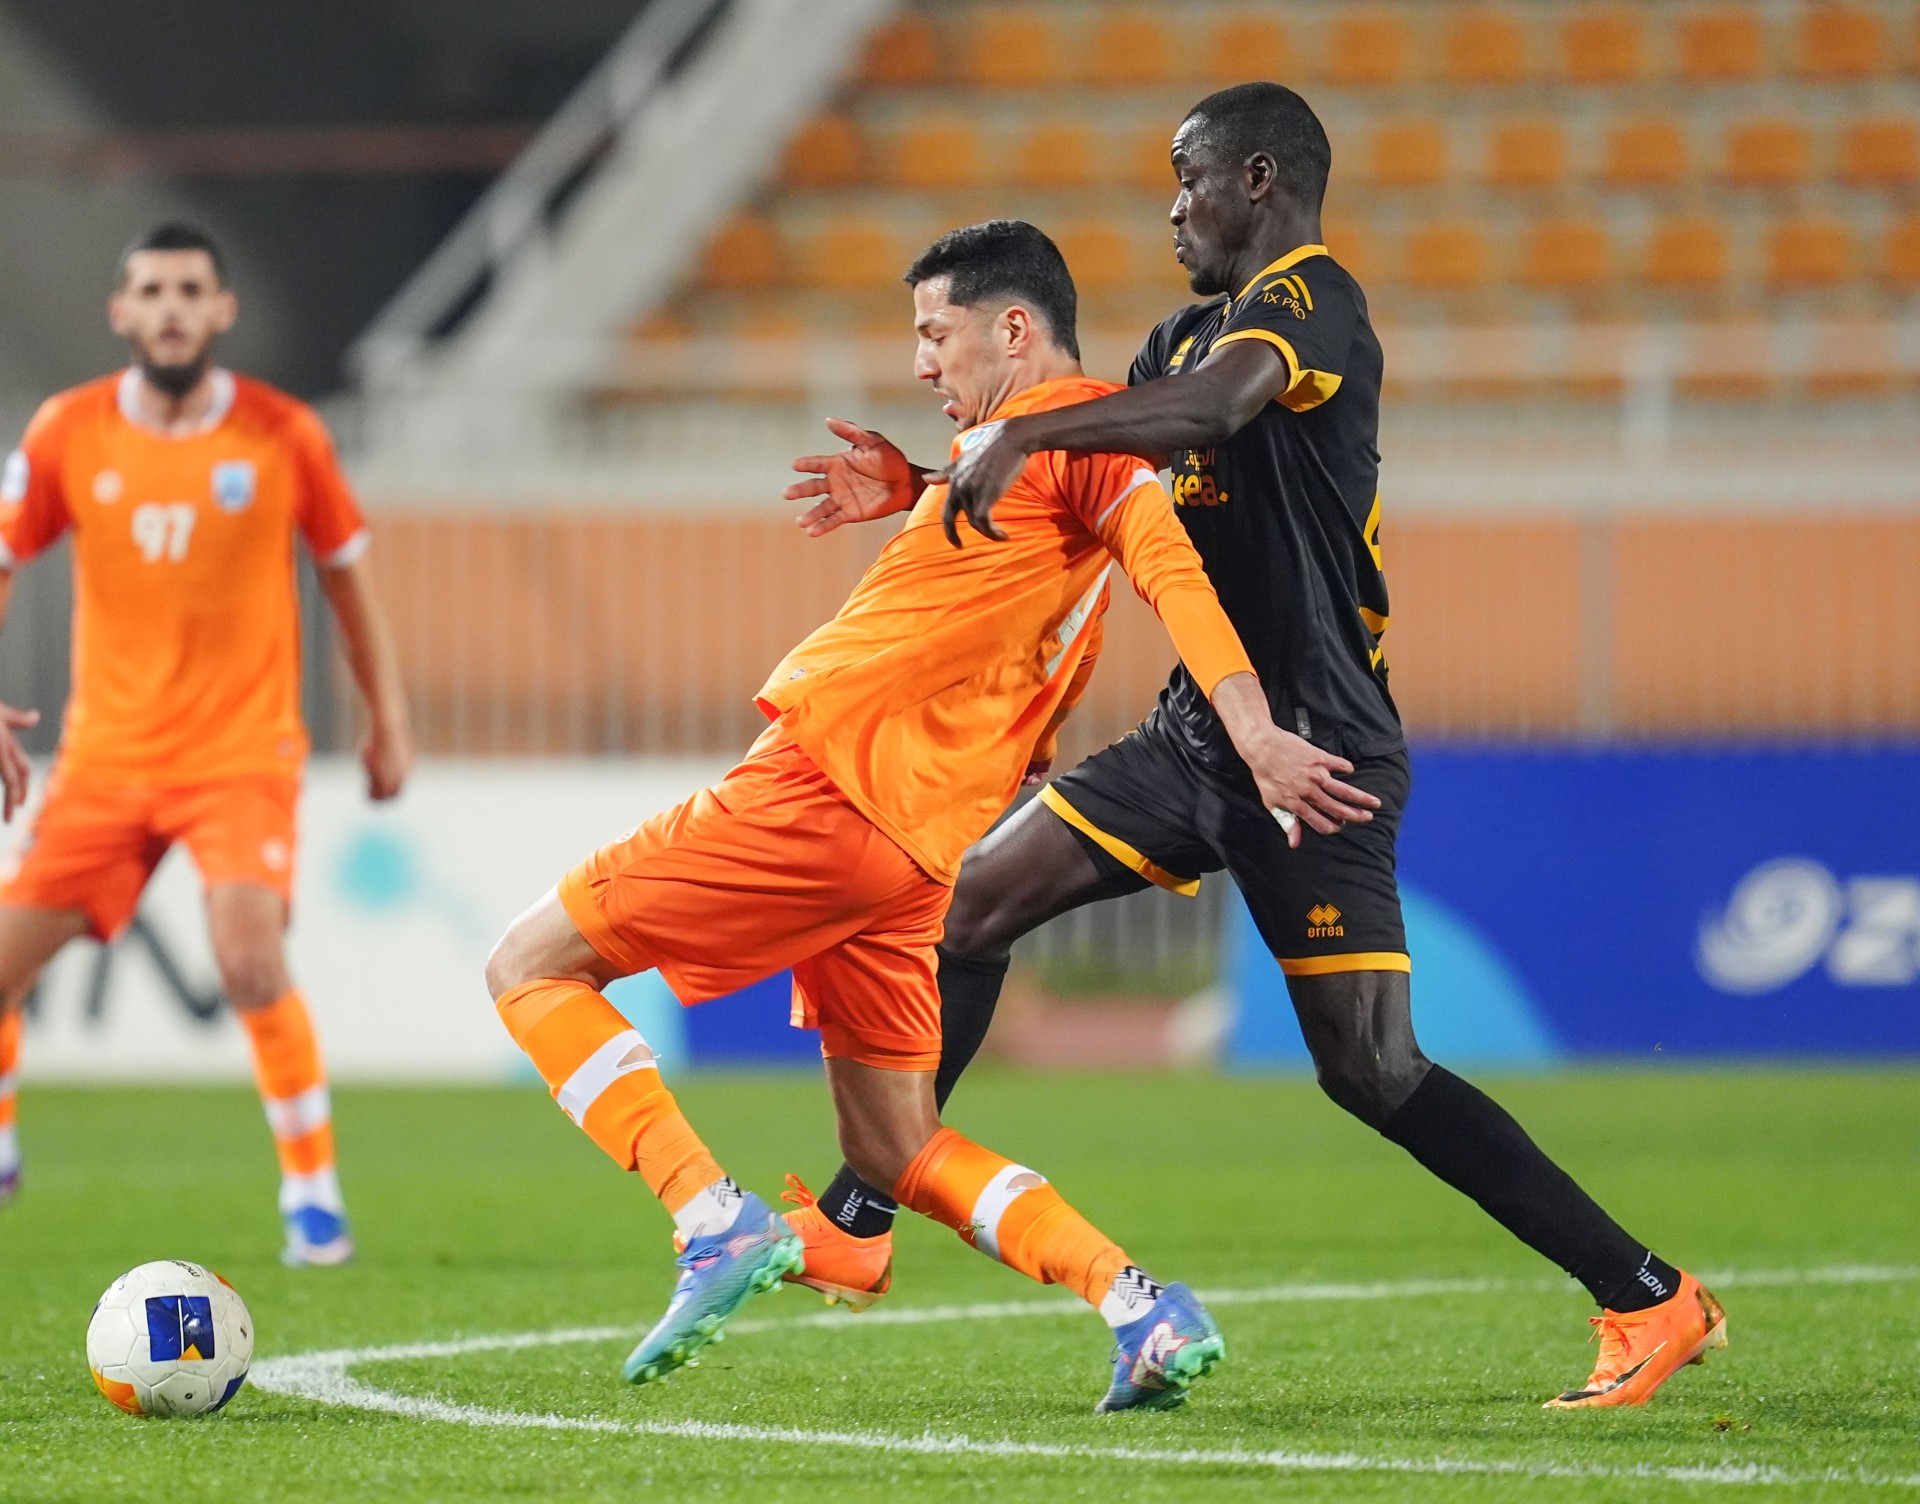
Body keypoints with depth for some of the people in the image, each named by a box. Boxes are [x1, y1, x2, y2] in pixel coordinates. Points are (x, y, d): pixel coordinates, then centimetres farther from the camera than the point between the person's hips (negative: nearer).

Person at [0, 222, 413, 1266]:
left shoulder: (283, 435, -3)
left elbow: (348, 575, 9)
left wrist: (388, 721, 11)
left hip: (242, 752, -2)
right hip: (106, 757, 3)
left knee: (252, 967, -22)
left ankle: (313, 1193, -6)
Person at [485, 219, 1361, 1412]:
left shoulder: (1066, 426, -6)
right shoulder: (1062, 441, 23)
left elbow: (1173, 563, -23)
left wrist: (1253, 736, -35)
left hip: (826, 774, -10)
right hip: (916, 847, 10)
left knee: (533, 964, -2)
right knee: (897, 1152, 13)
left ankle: (718, 1224, -17)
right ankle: (1149, 1313, -1)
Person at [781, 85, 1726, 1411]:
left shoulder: (1313, 298, -13)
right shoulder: (1195, 331, 16)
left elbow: (1210, 407, -34)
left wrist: (1024, 434, -36)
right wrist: (926, 490, 13)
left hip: (1314, 750, -9)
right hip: (1200, 731, 9)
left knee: (1374, 1070, -13)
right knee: (972, 905, 8)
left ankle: (1653, 1300, -8)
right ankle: (852, 1226, 19)